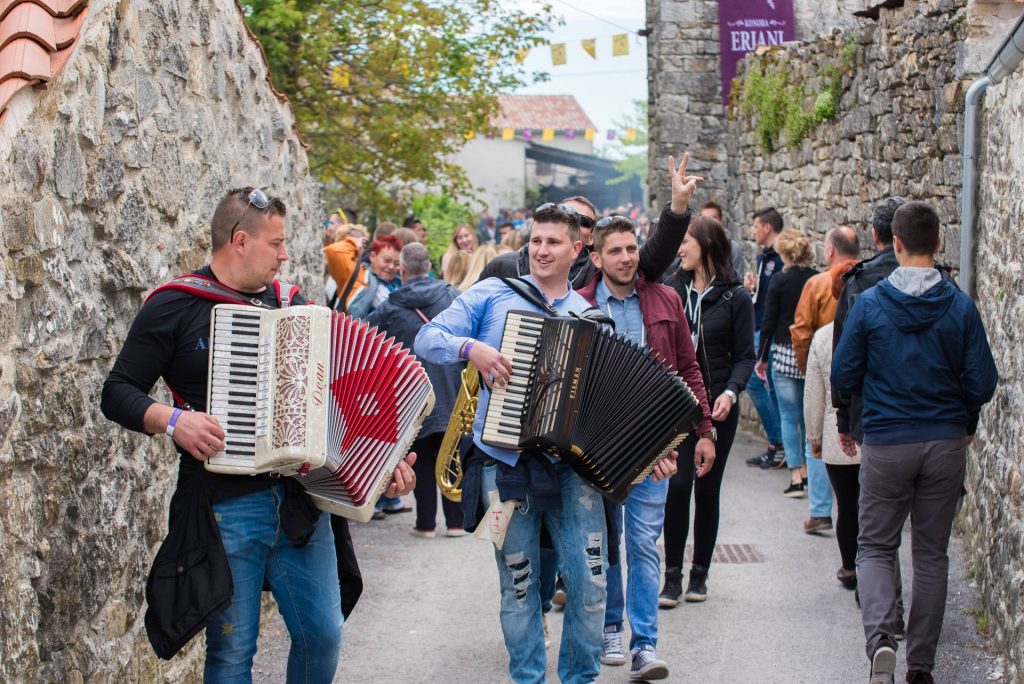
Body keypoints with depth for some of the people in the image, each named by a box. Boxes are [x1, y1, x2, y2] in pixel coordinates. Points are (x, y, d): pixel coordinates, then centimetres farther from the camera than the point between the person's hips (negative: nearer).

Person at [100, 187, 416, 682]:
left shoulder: (292, 306, 13)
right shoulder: (173, 308, -2)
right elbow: (118, 392, -3)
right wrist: (172, 420, -21)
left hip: (301, 501, 4)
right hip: (224, 506, -4)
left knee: (323, 635, 7)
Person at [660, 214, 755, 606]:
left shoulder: (735, 298, -2)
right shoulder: (670, 289, 5)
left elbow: (745, 355, -1)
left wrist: (730, 392, -17)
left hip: (717, 408, -1)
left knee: (707, 489, 8)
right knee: (677, 486, -7)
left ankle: (699, 573, 20)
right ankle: (673, 575, 3)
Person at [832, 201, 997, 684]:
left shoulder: (870, 304, -8)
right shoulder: (960, 307, -6)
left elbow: (843, 376, -4)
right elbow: (982, 383, -5)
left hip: (886, 443, -1)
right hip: (946, 444, 2)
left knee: (875, 547, 10)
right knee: (931, 553, 12)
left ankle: (880, 636, -15)